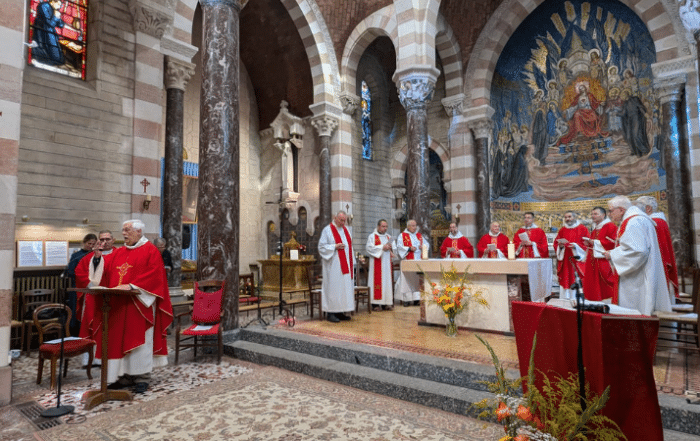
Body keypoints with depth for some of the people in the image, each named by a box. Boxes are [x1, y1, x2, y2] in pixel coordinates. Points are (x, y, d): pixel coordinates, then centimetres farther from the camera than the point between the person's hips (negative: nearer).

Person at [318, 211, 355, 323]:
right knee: (333, 287, -7)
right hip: (333, 266, -7)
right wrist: (335, 246, -17)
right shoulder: (327, 230, -3)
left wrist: (351, 262, 14)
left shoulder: (345, 230, 16)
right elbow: (321, 247, -7)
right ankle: (330, 313, 1)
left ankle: (340, 312, 14)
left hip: (345, 265, 7)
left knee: (345, 287, 6)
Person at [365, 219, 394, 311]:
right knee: (377, 281, -8)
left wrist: (390, 250, 4)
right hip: (377, 263, -6)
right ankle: (376, 304, -5)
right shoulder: (372, 236, 1)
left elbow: (391, 248, 27)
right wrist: (382, 247, -13)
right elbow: (369, 248, -11)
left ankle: (386, 303, 7)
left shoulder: (388, 237, 19)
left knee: (387, 280, 3)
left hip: (387, 262, 6)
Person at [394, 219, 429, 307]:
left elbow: (427, 244, 17)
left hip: (419, 261, 4)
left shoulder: (419, 235, 18)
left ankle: (416, 299, 7)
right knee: (407, 280, -6)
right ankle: (406, 299, -1)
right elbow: (399, 247, -7)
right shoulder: (402, 236, 3)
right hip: (408, 261, -4)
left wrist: (423, 246, -5)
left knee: (418, 280, 1)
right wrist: (409, 248, -18)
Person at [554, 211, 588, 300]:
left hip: (577, 260, -3)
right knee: (565, 282, 2)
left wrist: (575, 246, -18)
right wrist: (560, 246, -9)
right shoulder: (562, 230, 14)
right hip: (564, 261, 3)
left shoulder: (582, 229, 3)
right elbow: (556, 243, 12)